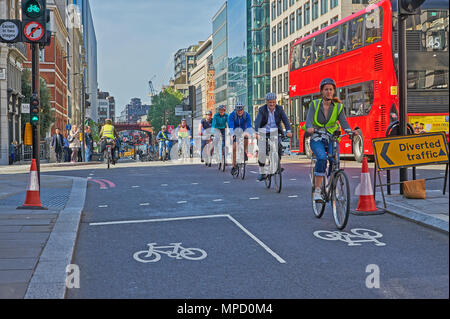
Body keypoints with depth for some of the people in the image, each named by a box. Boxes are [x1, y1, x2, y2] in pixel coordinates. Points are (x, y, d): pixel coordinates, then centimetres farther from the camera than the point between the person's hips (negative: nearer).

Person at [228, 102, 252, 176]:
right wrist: (232, 134, -53)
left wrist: (248, 133, -52)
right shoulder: (232, 115, -24)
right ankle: (234, 166, -2)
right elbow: (230, 126, -36)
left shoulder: (246, 115, -21)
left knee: (246, 137, -33)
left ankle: (245, 153, -11)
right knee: (234, 147, -11)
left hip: (243, 131, 1)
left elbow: (249, 126, -32)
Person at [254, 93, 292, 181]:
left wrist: (288, 131, -30)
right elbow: (257, 121, -23)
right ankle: (262, 173, 10)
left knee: (279, 146, -24)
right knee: (262, 153, -6)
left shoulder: (279, 109, -6)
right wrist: (257, 133, -40)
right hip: (264, 133, -1)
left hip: (275, 132, 1)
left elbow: (285, 120, -14)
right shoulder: (262, 110, -11)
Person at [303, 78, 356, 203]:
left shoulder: (338, 107, 2)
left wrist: (349, 130, -33)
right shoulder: (314, 104, -2)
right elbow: (309, 120, -15)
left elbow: (343, 122, -10)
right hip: (317, 138, -2)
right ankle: (317, 191, -25)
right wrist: (310, 128, -39)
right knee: (322, 158, -30)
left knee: (334, 160, -24)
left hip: (331, 138, 2)